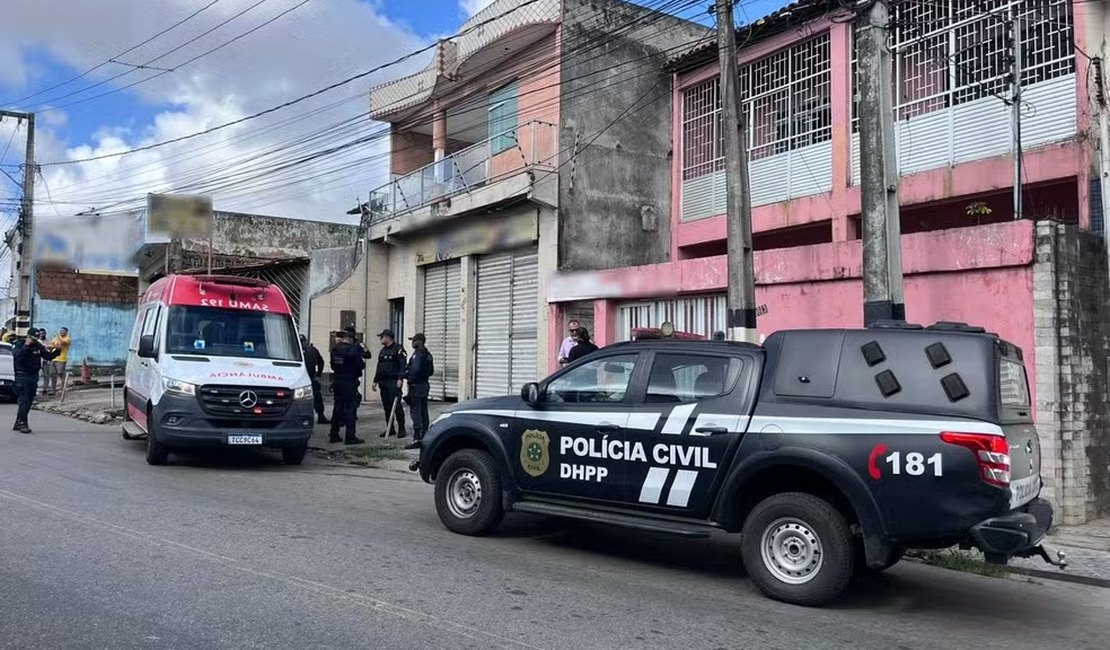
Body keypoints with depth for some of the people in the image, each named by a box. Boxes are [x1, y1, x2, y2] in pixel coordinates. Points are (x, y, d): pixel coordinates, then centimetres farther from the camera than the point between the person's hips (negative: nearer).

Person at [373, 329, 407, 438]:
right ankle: (388, 428, 15)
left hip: (393, 382, -8)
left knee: (396, 405, -10)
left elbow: (402, 365, -14)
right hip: (383, 382, 8)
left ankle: (401, 429, -6)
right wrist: (375, 381, 20)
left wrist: (400, 379, -23)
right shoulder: (383, 351, 20)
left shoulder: (398, 349, -6)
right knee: (386, 406, 9)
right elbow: (379, 367, 25)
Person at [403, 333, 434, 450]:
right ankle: (424, 437, 18)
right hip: (425, 385, 10)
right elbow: (431, 371, 21)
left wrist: (406, 375, -14)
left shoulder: (418, 354, -15)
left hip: (416, 386, -10)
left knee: (416, 412, -8)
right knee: (423, 412, 13)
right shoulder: (428, 355, 15)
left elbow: (414, 369, -28)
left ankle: (417, 439, -9)